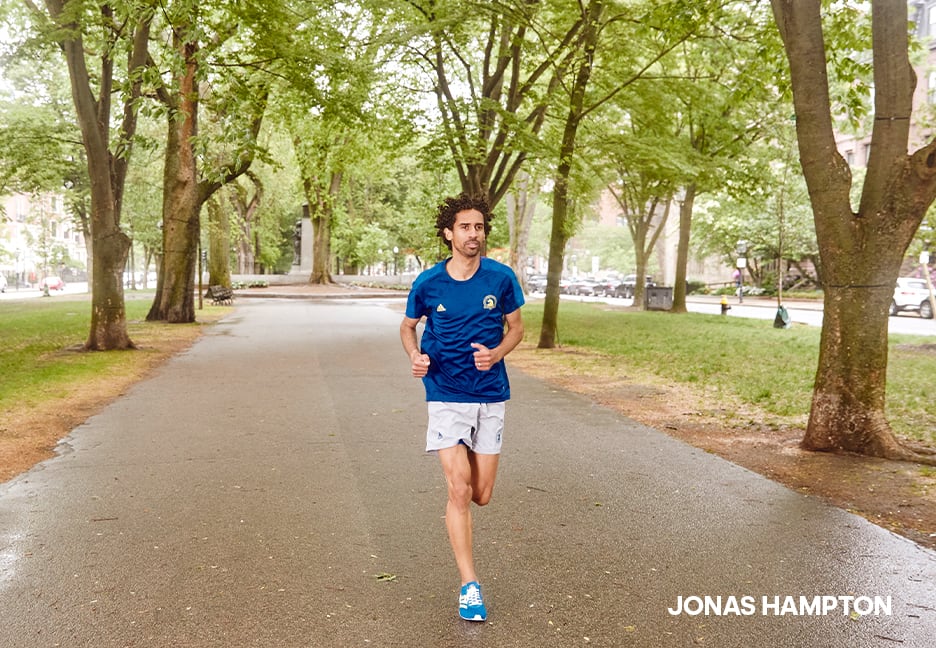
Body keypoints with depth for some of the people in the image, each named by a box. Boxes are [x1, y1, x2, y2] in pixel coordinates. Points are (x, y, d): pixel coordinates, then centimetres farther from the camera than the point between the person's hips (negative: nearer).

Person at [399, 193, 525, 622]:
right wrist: (415, 356, -11)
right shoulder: (428, 283, -6)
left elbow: (516, 327, 8)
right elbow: (407, 326, 11)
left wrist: (496, 353, -13)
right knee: (459, 491, -10)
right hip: (446, 397, -1)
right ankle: (470, 587, 2)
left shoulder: (501, 278, -5)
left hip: (491, 396, 2)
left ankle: (461, 464, 45)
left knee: (481, 495, 7)